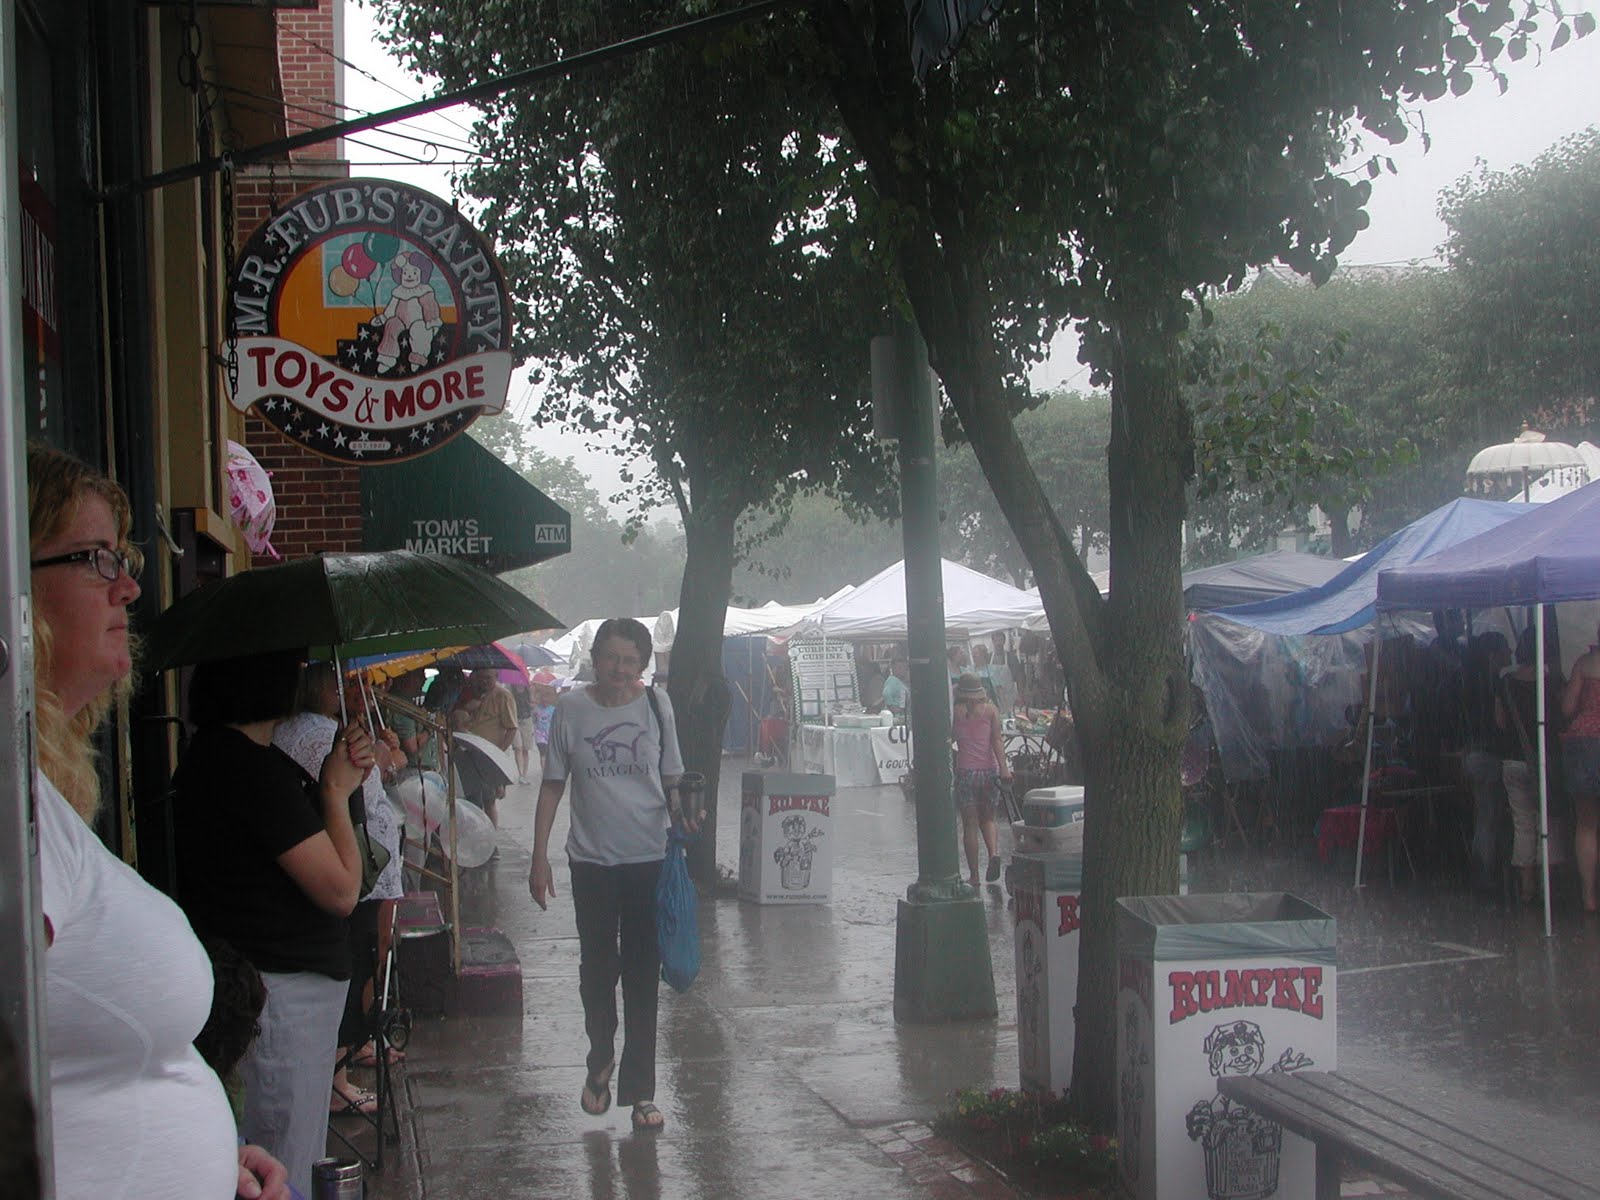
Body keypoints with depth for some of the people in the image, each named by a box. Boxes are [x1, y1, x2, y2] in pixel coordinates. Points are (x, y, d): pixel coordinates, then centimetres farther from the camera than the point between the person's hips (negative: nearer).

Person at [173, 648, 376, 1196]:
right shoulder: (255, 767, -21)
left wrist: (336, 779, 4)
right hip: (282, 995, -11)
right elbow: (340, 890, -20)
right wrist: (337, 791, -6)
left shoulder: (210, 754, 10)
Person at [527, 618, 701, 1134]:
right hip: (591, 860, 1)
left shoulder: (656, 705, -2)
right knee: (597, 967, 11)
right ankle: (600, 1062, 36)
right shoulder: (572, 708, -2)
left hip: (648, 860, 0)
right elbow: (553, 785, 4)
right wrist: (539, 856, 1)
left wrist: (683, 814, -14)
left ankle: (640, 1089, 11)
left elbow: (671, 779, 7)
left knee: (642, 975, 4)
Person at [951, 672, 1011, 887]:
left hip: (965, 772, -2)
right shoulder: (991, 710, 3)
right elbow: (997, 740, -6)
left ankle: (974, 875, 3)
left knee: (970, 825, 3)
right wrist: (1003, 767, -11)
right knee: (987, 819, 18)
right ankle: (994, 853, -10)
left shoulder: (955, 712, 0)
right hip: (989, 770, 2)